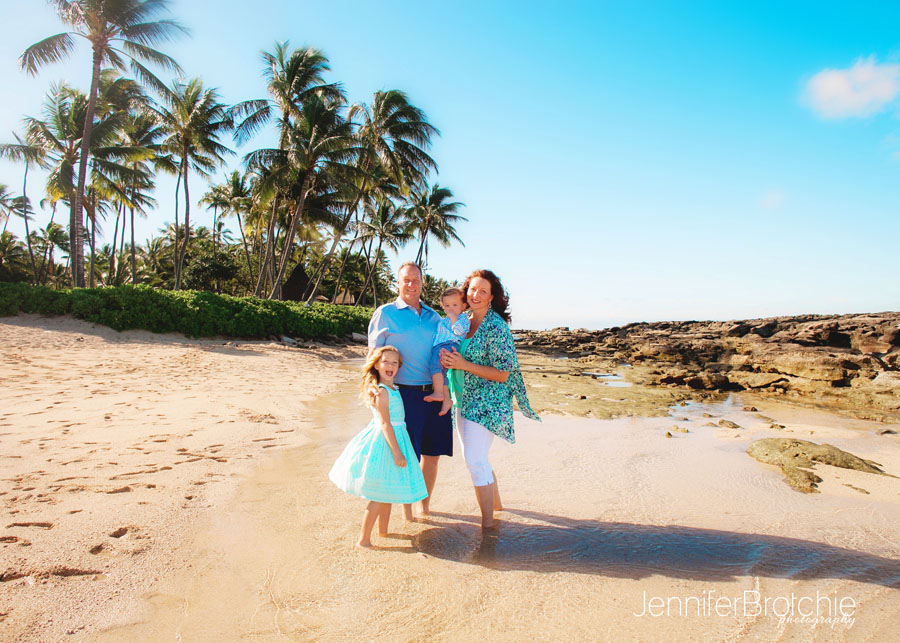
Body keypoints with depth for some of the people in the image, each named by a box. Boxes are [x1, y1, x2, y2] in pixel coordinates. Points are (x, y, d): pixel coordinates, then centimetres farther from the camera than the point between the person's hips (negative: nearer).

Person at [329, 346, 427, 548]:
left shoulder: (391, 389, 8)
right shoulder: (382, 392, -21)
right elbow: (385, 423, -24)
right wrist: (397, 453, -24)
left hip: (390, 439, 10)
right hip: (385, 441, -10)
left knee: (387, 493, 22)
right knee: (380, 496, -1)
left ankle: (383, 530, 38)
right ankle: (363, 540, 9)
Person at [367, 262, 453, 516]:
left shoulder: (433, 316, 14)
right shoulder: (385, 313, 1)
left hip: (434, 393, 4)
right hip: (404, 393, -4)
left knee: (433, 453, 11)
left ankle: (425, 504, 31)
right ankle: (406, 509, 24)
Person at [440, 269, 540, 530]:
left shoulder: (497, 327, -17)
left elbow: (502, 374, -18)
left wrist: (463, 364, -22)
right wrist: (447, 359, -8)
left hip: (487, 401, -8)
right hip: (463, 399, 8)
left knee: (475, 460, -7)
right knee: (472, 456, 18)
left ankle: (487, 523, 9)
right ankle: (495, 502, 41)